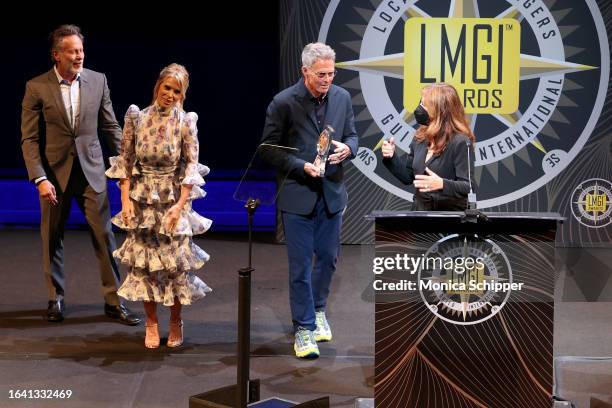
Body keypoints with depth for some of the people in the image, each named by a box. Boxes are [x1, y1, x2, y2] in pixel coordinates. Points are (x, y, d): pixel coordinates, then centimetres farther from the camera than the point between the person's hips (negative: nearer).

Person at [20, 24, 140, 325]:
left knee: (104, 235, 0)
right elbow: (29, 139, -6)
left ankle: (113, 300, 9)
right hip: (54, 173, -1)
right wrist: (40, 178, -14)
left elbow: (110, 126, 7)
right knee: (52, 238, 10)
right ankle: (56, 298, 26)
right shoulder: (36, 87, -6)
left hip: (91, 170, 1)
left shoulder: (98, 81, 1)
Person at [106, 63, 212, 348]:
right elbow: (126, 161, 1)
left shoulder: (185, 122, -8)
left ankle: (176, 322, 21)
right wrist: (126, 199, -6)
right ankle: (151, 323, 19)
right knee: (144, 260, 6)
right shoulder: (136, 117, -4)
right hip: (142, 200, 1)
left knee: (175, 260, 3)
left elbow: (191, 165, -7)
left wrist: (180, 204, -14)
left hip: (174, 200, -1)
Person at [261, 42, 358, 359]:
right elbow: (270, 149, -7)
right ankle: (304, 328, 9)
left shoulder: (342, 98, 2)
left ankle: (318, 310, 38)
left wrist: (347, 148, -11)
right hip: (298, 194, -4)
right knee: (300, 264, 0)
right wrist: (302, 167, -19)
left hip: (332, 192, 5)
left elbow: (351, 135, 13)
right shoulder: (284, 102, -12)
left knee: (327, 258, 15)